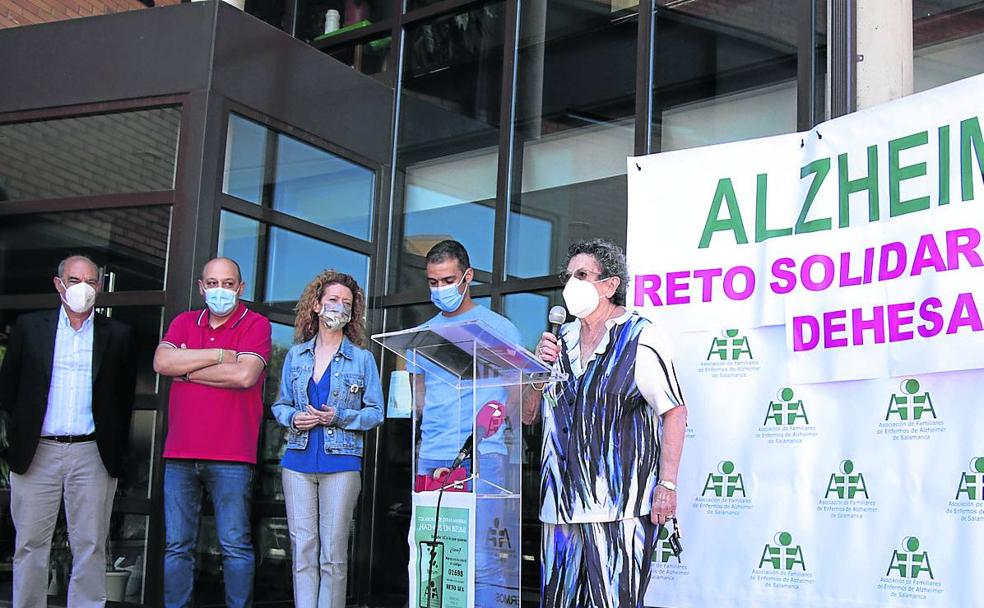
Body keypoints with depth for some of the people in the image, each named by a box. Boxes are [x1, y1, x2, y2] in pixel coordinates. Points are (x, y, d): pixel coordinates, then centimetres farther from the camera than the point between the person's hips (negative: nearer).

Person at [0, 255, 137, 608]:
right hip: (36, 452, 0)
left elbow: (125, 395, 10)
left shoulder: (116, 335, 6)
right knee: (30, 543, 5)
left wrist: (115, 445, 6)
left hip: (92, 455, 0)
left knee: (90, 546, 2)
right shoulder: (29, 327, 6)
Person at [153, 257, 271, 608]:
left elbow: (244, 375, -15)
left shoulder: (255, 325, 1)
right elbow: (162, 362, -2)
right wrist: (220, 355, -7)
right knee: (177, 546, 7)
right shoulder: (184, 322, 15)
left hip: (231, 458, -4)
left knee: (235, 546, -1)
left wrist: (187, 370, -5)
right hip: (180, 454, 4)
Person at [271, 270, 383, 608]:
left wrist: (339, 417, -12)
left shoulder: (362, 359, 4)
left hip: (341, 462, -2)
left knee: (333, 551, -2)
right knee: (302, 547, 0)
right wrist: (294, 418, -6)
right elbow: (280, 404, 16)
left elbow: (375, 412, 3)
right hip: (298, 461, 2)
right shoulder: (295, 355, 11)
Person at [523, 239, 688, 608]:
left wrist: (666, 485, -15)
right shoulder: (562, 339, 15)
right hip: (561, 505, 6)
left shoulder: (639, 338, -4)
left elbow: (674, 412, -9)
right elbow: (527, 416, 18)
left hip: (620, 507, -6)